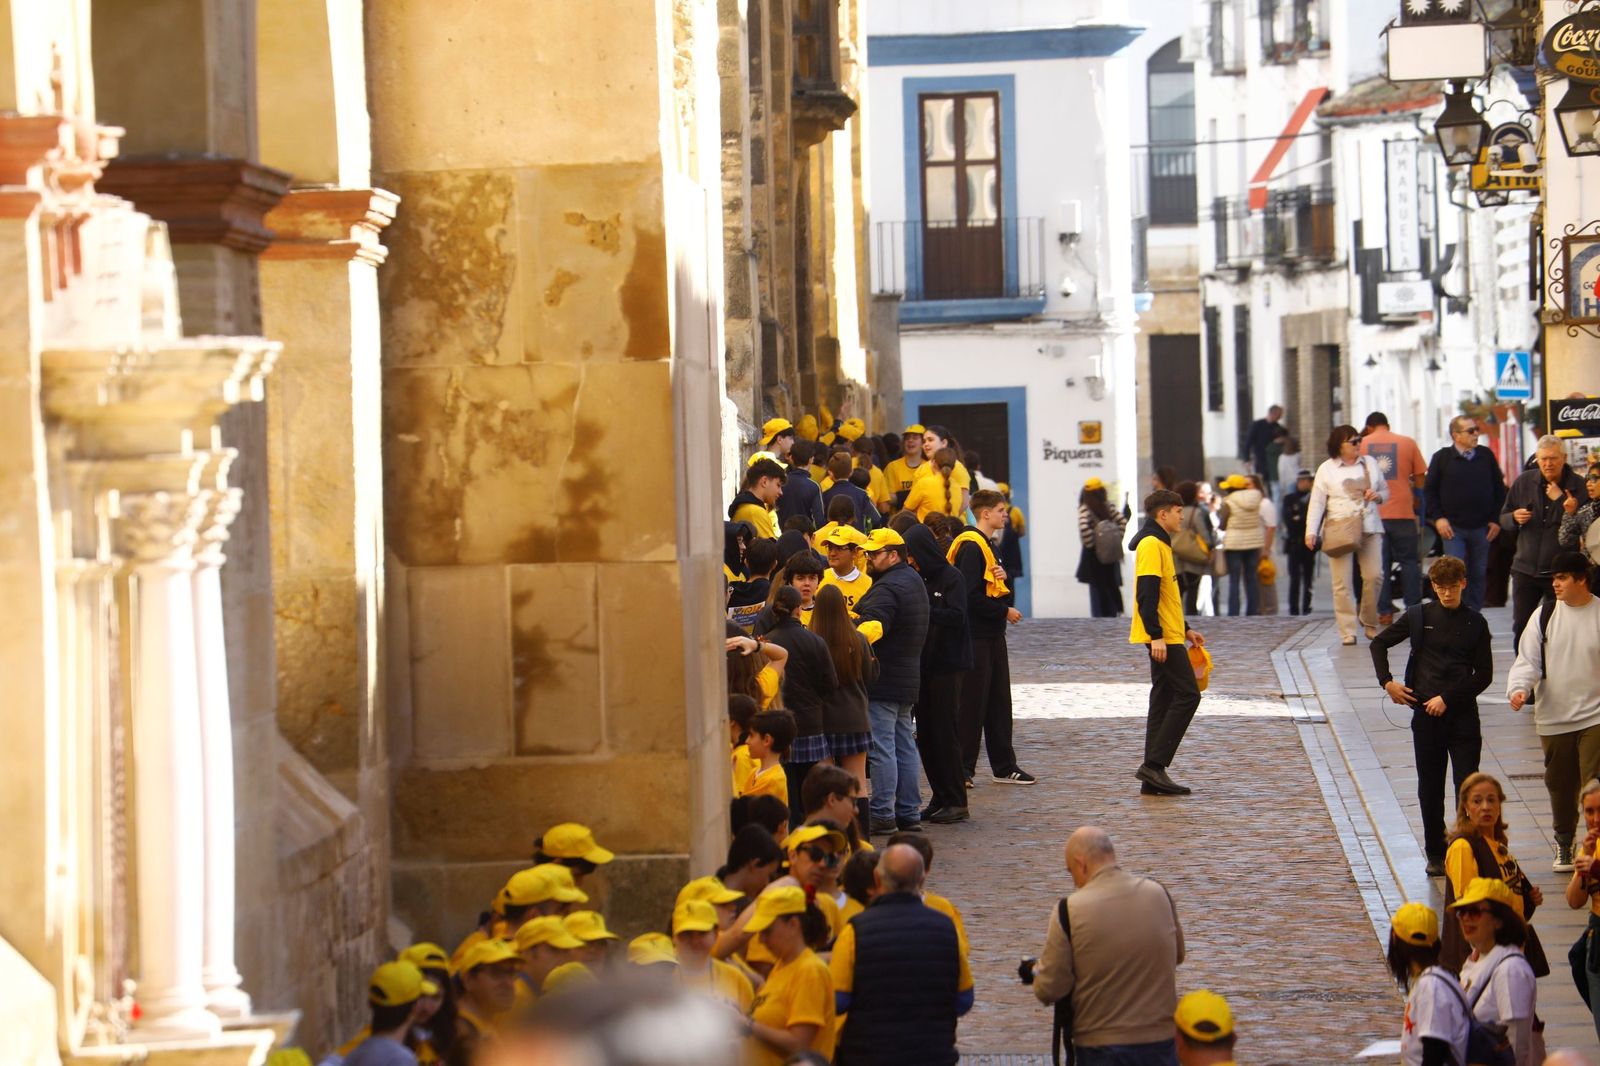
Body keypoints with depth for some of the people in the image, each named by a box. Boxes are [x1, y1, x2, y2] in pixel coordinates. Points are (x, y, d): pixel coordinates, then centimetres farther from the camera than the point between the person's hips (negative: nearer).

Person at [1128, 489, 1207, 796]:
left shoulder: (1160, 544, 19)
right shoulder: (1151, 545, -13)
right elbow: (1147, 595, -21)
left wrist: (1185, 630, 26)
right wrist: (1156, 635, -25)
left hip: (1166, 636, 11)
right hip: (1163, 638, -11)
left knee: (1165, 700, 9)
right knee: (1187, 695, -12)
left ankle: (1153, 776, 8)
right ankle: (1154, 765, -14)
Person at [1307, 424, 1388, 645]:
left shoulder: (1370, 464, 14)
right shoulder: (1327, 469, 5)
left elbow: (1385, 491, 23)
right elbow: (1317, 502, 3)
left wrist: (1377, 496, -2)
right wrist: (1311, 531, -6)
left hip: (1369, 528, 2)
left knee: (1373, 576, -7)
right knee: (1342, 583, -6)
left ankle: (1370, 623, 12)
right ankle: (1348, 631, -3)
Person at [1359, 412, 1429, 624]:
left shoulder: (1362, 444, 4)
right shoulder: (1407, 443, 3)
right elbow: (1420, 478, 5)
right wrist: (1417, 502, 18)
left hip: (1373, 512, 1)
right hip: (1403, 511, -1)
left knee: (1379, 563, 5)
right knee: (1409, 561, 7)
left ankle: (1384, 612, 2)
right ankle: (1414, 609, 3)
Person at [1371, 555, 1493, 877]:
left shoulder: (1475, 623, 1)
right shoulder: (1419, 616, 3)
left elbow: (1484, 676, -1)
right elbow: (1379, 643, 13)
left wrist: (1447, 698, -9)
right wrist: (1387, 682, 2)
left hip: (1463, 713, -1)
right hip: (1425, 713, 1)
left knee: (1468, 786, -8)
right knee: (1430, 788, 7)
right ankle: (1436, 855, 17)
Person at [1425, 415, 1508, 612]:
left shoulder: (1486, 456, 7)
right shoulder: (1442, 458, -1)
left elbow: (1499, 489, 13)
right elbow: (1429, 490, 4)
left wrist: (1496, 520, 6)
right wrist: (1438, 518, -5)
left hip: (1481, 529, 3)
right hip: (1453, 528, -3)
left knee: (1479, 575, 7)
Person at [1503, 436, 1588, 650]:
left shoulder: (1578, 486, -5)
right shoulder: (1524, 482, 5)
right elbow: (1503, 518, 12)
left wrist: (1560, 500, -19)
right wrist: (1515, 518, -10)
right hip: (1526, 567, 3)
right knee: (1520, 626, 4)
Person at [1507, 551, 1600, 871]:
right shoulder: (1545, 616, 2)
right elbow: (1528, 660, 0)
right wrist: (1519, 688, -20)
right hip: (1553, 717, 3)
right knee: (1560, 784, 14)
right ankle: (1563, 842, 33)